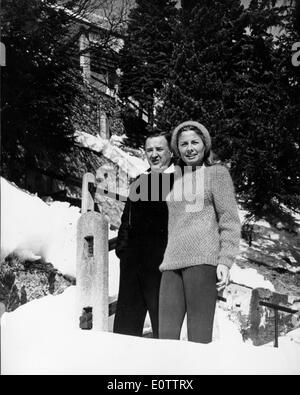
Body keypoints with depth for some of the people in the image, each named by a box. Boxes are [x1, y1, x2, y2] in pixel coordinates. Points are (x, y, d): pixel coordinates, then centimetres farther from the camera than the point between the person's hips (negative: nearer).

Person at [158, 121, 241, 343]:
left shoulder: (217, 173, 9)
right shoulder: (174, 177, 23)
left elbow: (230, 221, 2)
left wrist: (225, 261, -10)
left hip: (203, 259, -5)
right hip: (173, 261, 5)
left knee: (199, 335, -12)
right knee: (166, 334, -5)